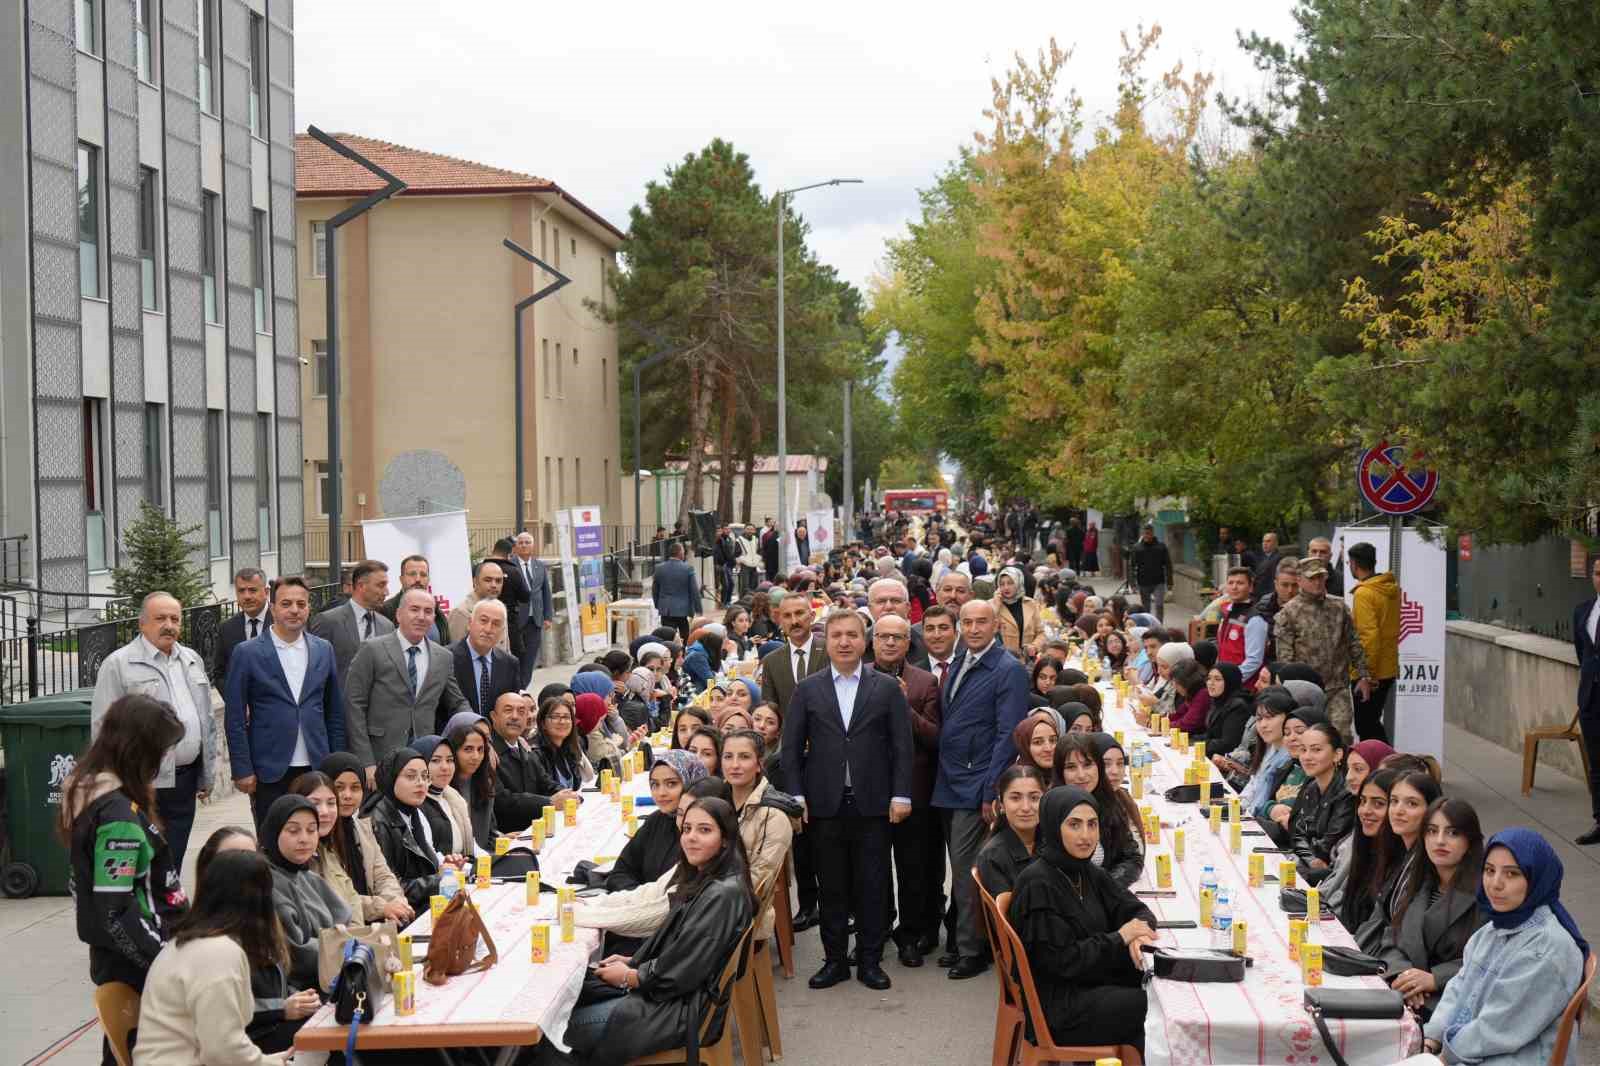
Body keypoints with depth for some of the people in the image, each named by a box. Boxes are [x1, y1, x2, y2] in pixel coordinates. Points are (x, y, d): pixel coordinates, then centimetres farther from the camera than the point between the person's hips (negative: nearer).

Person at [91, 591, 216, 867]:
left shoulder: (193, 661, 14)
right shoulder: (118, 665, -5)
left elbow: (206, 720, 19)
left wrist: (206, 775, 16)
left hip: (184, 781, 6)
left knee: (172, 865, 9)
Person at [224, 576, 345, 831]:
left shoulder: (324, 650, 9)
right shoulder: (247, 653, -2)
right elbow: (235, 719, -2)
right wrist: (242, 770, -7)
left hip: (317, 768, 3)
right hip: (269, 772, -3)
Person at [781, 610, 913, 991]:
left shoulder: (887, 688, 4)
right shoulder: (807, 690, 6)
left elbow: (902, 745, 2)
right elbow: (791, 747, 5)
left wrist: (900, 795, -5)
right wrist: (796, 796, -2)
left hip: (872, 803, -1)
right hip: (825, 804, 1)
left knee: (873, 886, 4)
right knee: (832, 887, 7)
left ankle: (870, 960, 14)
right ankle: (835, 960, 16)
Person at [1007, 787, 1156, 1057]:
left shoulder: (1088, 873, 6)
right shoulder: (1038, 885, -19)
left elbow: (1137, 911, 10)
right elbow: (1061, 960, -21)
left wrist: (1138, 935, -14)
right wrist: (1119, 938, -15)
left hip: (1093, 983, 8)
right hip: (1057, 1005, -8)